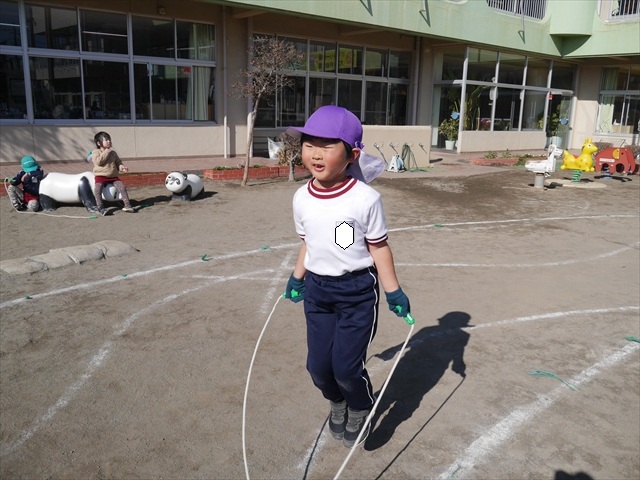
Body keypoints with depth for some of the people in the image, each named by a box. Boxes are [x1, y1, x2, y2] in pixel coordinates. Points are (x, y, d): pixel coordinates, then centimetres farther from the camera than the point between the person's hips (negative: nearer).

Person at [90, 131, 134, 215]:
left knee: (122, 187, -13)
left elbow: (118, 162, 19)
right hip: (100, 176, -3)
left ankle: (127, 205, -11)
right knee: (98, 190, -23)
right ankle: (100, 208, -24)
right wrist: (106, 153, -16)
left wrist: (121, 167, -4)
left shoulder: (113, 153, 14)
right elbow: (98, 161, -19)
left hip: (113, 176, 3)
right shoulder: (96, 152, -1)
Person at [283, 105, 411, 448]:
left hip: (358, 290, -4)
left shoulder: (366, 198, -17)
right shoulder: (301, 198, -2)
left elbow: (379, 247, -9)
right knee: (318, 365, 9)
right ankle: (337, 404, 42)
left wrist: (393, 291, -5)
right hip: (317, 290, 5)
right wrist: (297, 278, 21)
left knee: (347, 366, -3)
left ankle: (360, 409, 31)